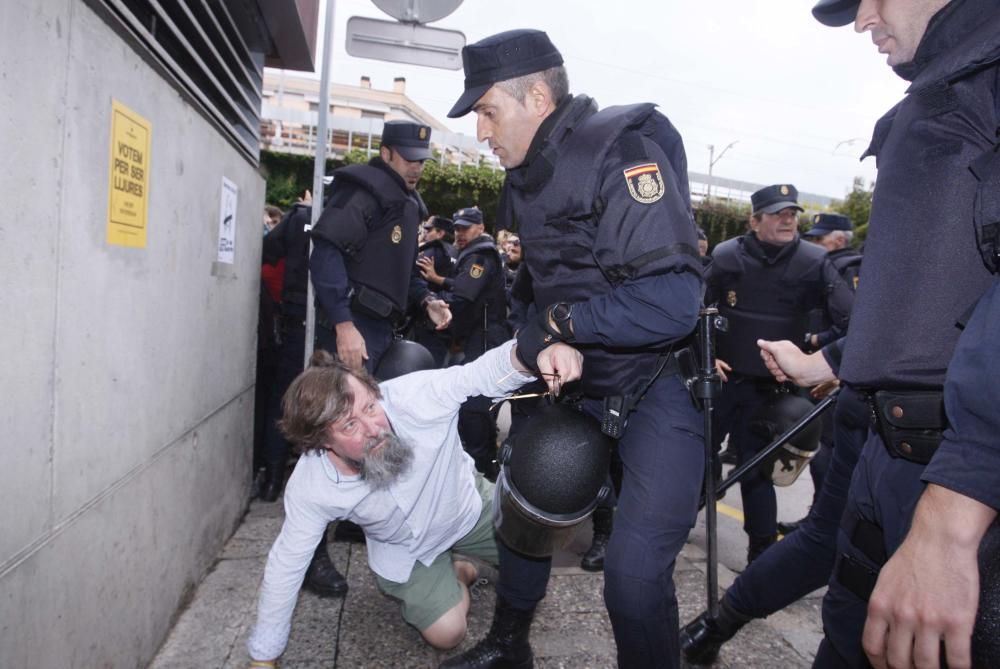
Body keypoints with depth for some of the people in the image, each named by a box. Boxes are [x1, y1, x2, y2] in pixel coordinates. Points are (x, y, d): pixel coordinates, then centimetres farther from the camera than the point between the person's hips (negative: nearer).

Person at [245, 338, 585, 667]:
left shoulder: (413, 395, -37)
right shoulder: (309, 488, -30)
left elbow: (485, 372, -38)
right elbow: (287, 564, -16)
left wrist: (537, 353, -62)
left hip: (469, 506, 1)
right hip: (407, 550, 0)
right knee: (445, 633, -10)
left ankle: (511, 619, 20)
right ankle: (459, 573, 23)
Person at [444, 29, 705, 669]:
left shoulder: (622, 151, -21)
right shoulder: (528, 176, 7)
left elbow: (673, 302, -30)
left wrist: (561, 321, -20)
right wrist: (546, 340, -3)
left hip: (661, 384, -8)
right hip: (578, 379, 9)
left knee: (635, 572, -14)